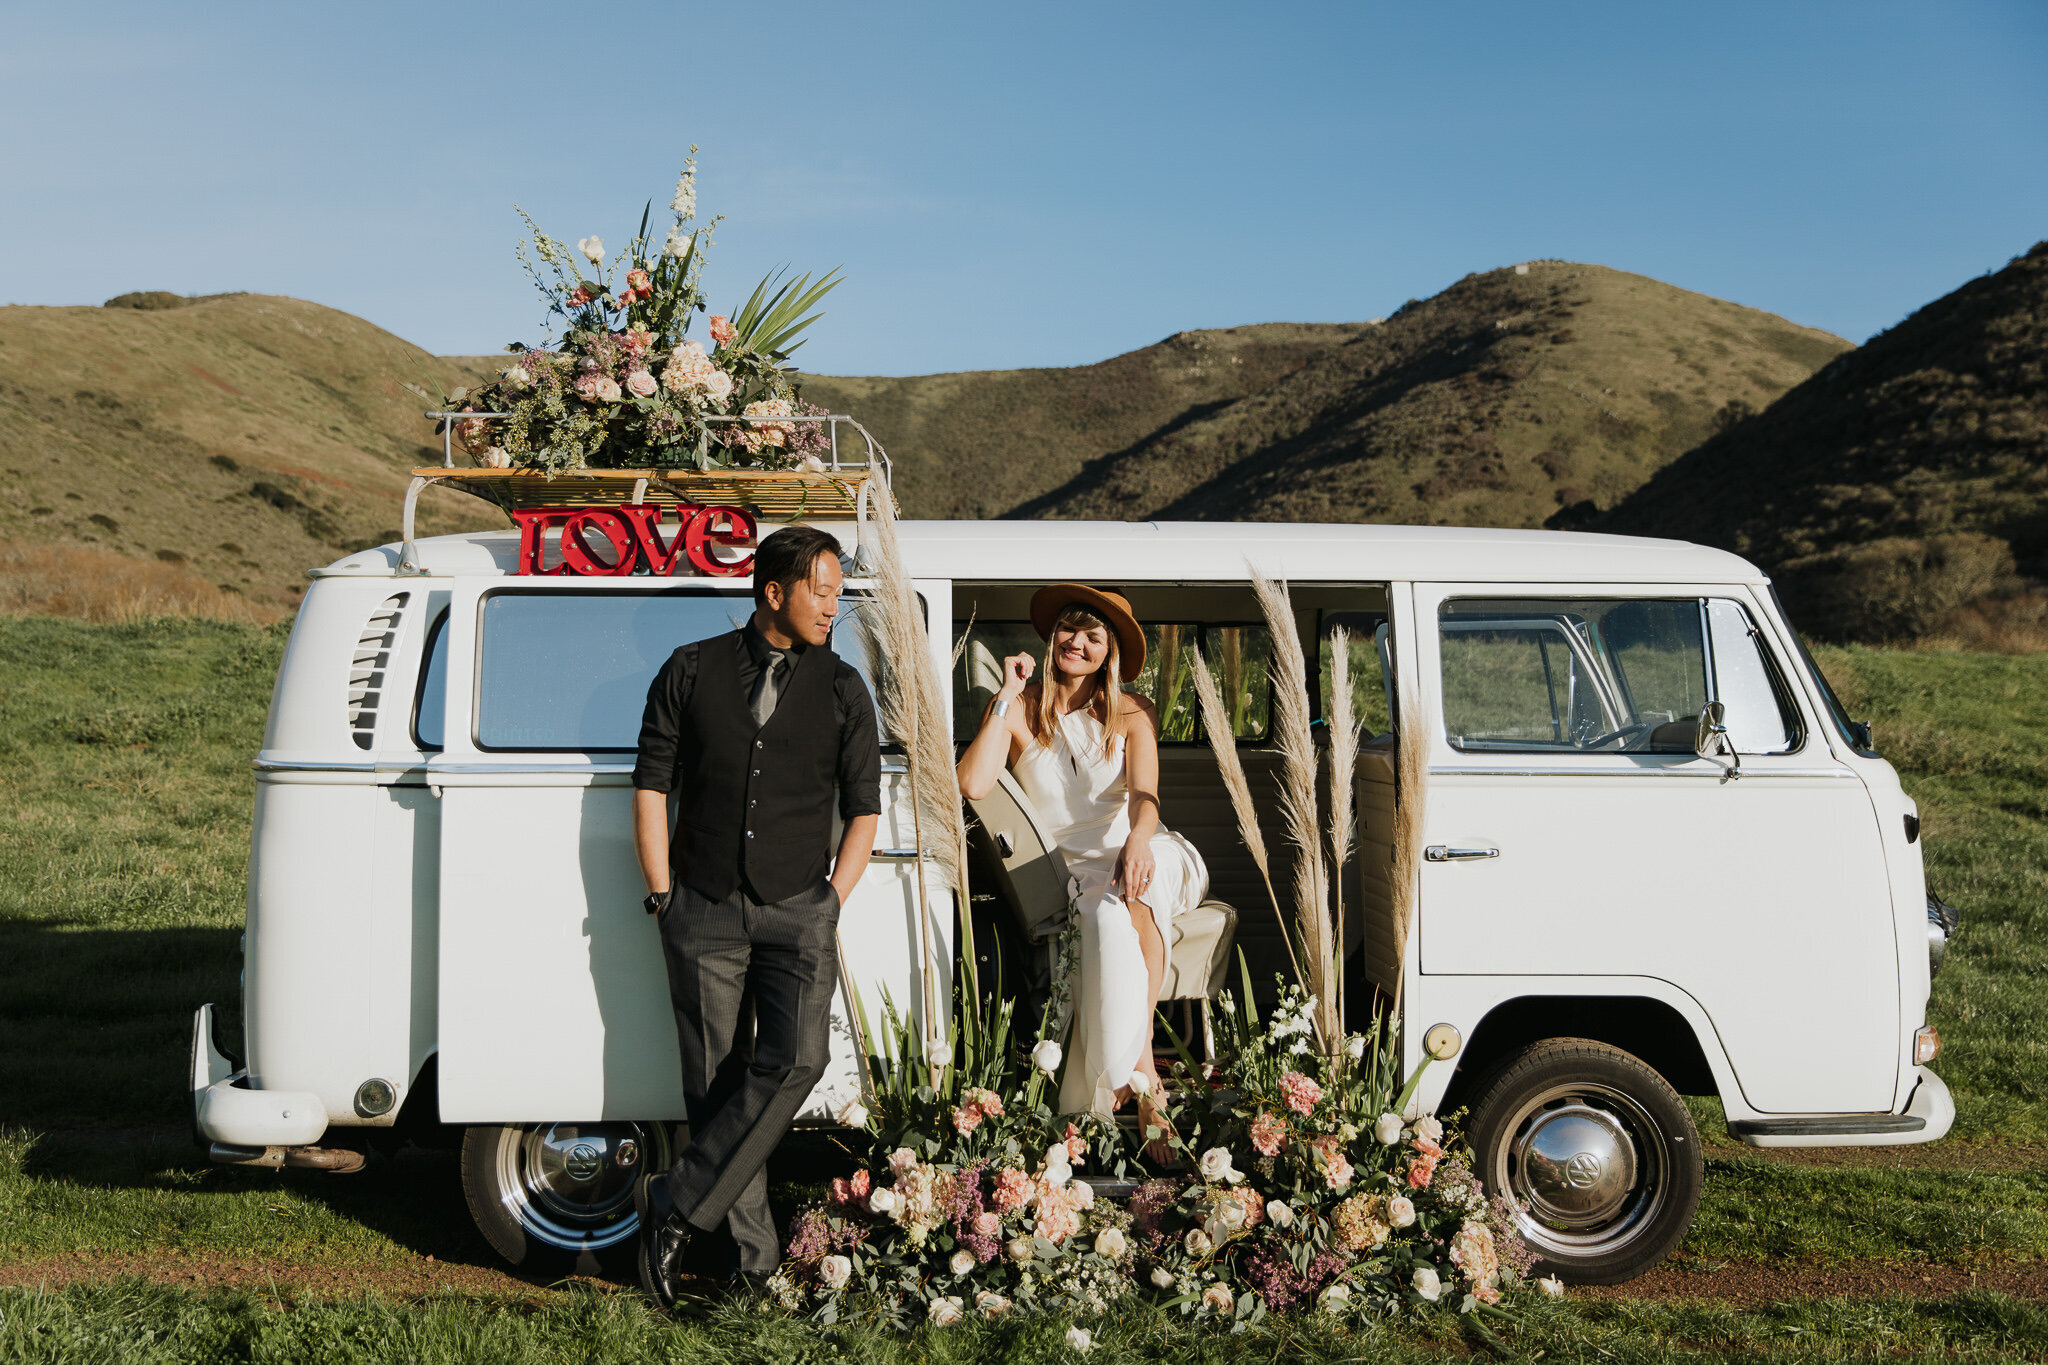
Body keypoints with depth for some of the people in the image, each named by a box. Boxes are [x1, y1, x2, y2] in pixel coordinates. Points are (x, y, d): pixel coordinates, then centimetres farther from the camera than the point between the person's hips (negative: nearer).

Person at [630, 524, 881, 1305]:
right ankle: (755, 1256, 11)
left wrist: (829, 907, 0)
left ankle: (676, 1206, -8)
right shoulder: (692, 672, 3)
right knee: (715, 1083, 0)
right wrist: (664, 898, 0)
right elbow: (650, 787, 5)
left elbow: (864, 810, 9)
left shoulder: (842, 689, 5)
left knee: (796, 1057, -19)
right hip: (704, 912, 0)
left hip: (796, 910, 0)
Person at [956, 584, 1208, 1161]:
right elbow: (973, 785, -13)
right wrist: (1007, 697, -9)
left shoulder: (1132, 715, 6)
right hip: (1064, 870, 0)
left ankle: (1136, 1063, -33)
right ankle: (1141, 1072, -28)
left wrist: (1138, 840, -35)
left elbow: (1144, 794, -12)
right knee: (1109, 922, -34)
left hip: (1134, 859, 0)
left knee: (1131, 893, -36)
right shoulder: (1018, 712, 4)